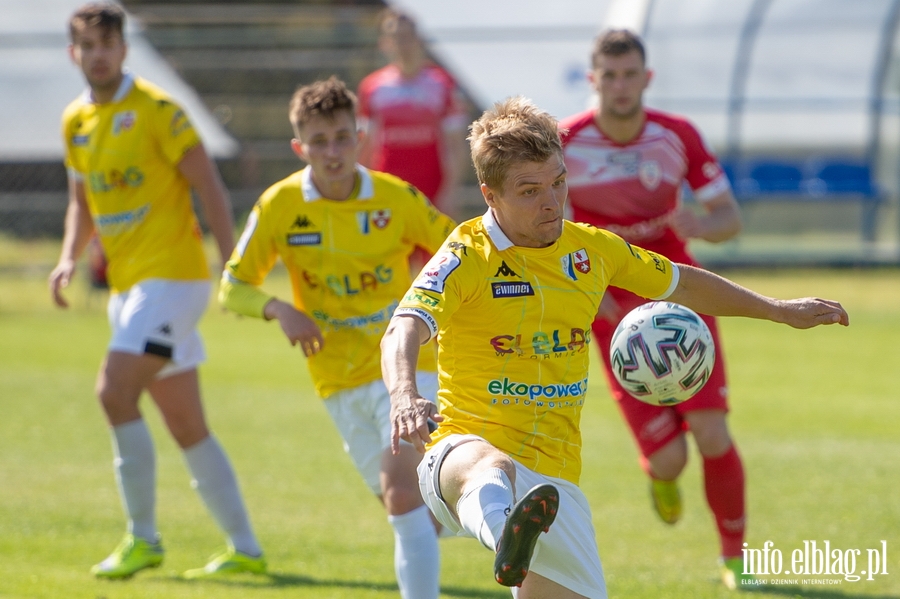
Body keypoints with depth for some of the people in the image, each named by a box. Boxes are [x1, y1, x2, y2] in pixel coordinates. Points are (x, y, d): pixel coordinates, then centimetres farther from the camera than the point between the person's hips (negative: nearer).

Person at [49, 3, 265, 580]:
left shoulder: (156, 110, -11)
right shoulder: (76, 121, 11)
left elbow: (210, 187, -11)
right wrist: (70, 258, 5)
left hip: (172, 275, -8)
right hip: (128, 283, 8)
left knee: (115, 390, -20)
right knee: (188, 426, 9)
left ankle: (143, 537, -11)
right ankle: (246, 548, 16)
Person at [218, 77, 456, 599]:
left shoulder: (396, 198, -9)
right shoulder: (280, 206, -6)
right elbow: (233, 287, 0)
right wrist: (279, 309, -18)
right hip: (341, 382, 3)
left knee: (401, 491, -22)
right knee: (408, 508, 8)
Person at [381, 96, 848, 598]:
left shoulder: (592, 249, 9)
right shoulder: (469, 256, -9)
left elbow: (679, 283, 27)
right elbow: (403, 333, -26)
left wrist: (779, 310, 34)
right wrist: (405, 396, -48)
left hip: (555, 478, 7)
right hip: (467, 449, -7)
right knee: (489, 470, -41)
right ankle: (506, 539, -77)